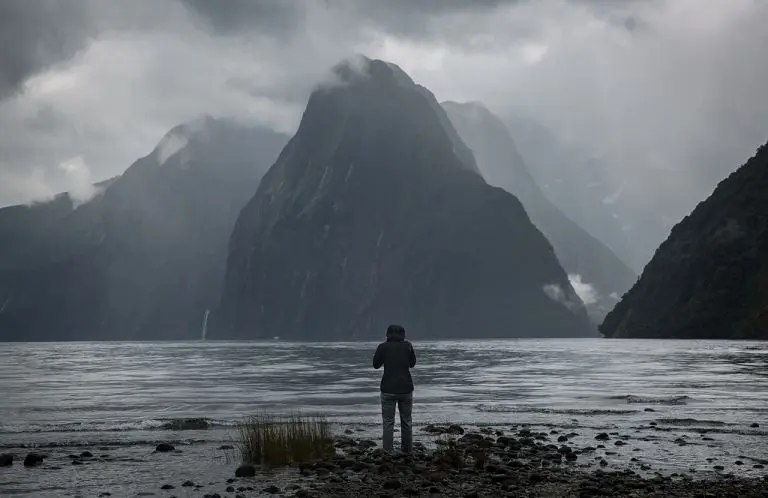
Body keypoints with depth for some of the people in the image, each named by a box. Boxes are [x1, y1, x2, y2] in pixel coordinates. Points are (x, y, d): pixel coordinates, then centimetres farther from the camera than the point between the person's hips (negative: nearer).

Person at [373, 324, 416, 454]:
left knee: (388, 422, 0)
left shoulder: (383, 347, -6)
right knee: (406, 421, 13)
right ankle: (407, 450, 19)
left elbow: (376, 365, 6)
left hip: (388, 389, -2)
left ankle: (387, 452, -6)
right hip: (406, 389, 2)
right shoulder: (407, 345, -1)